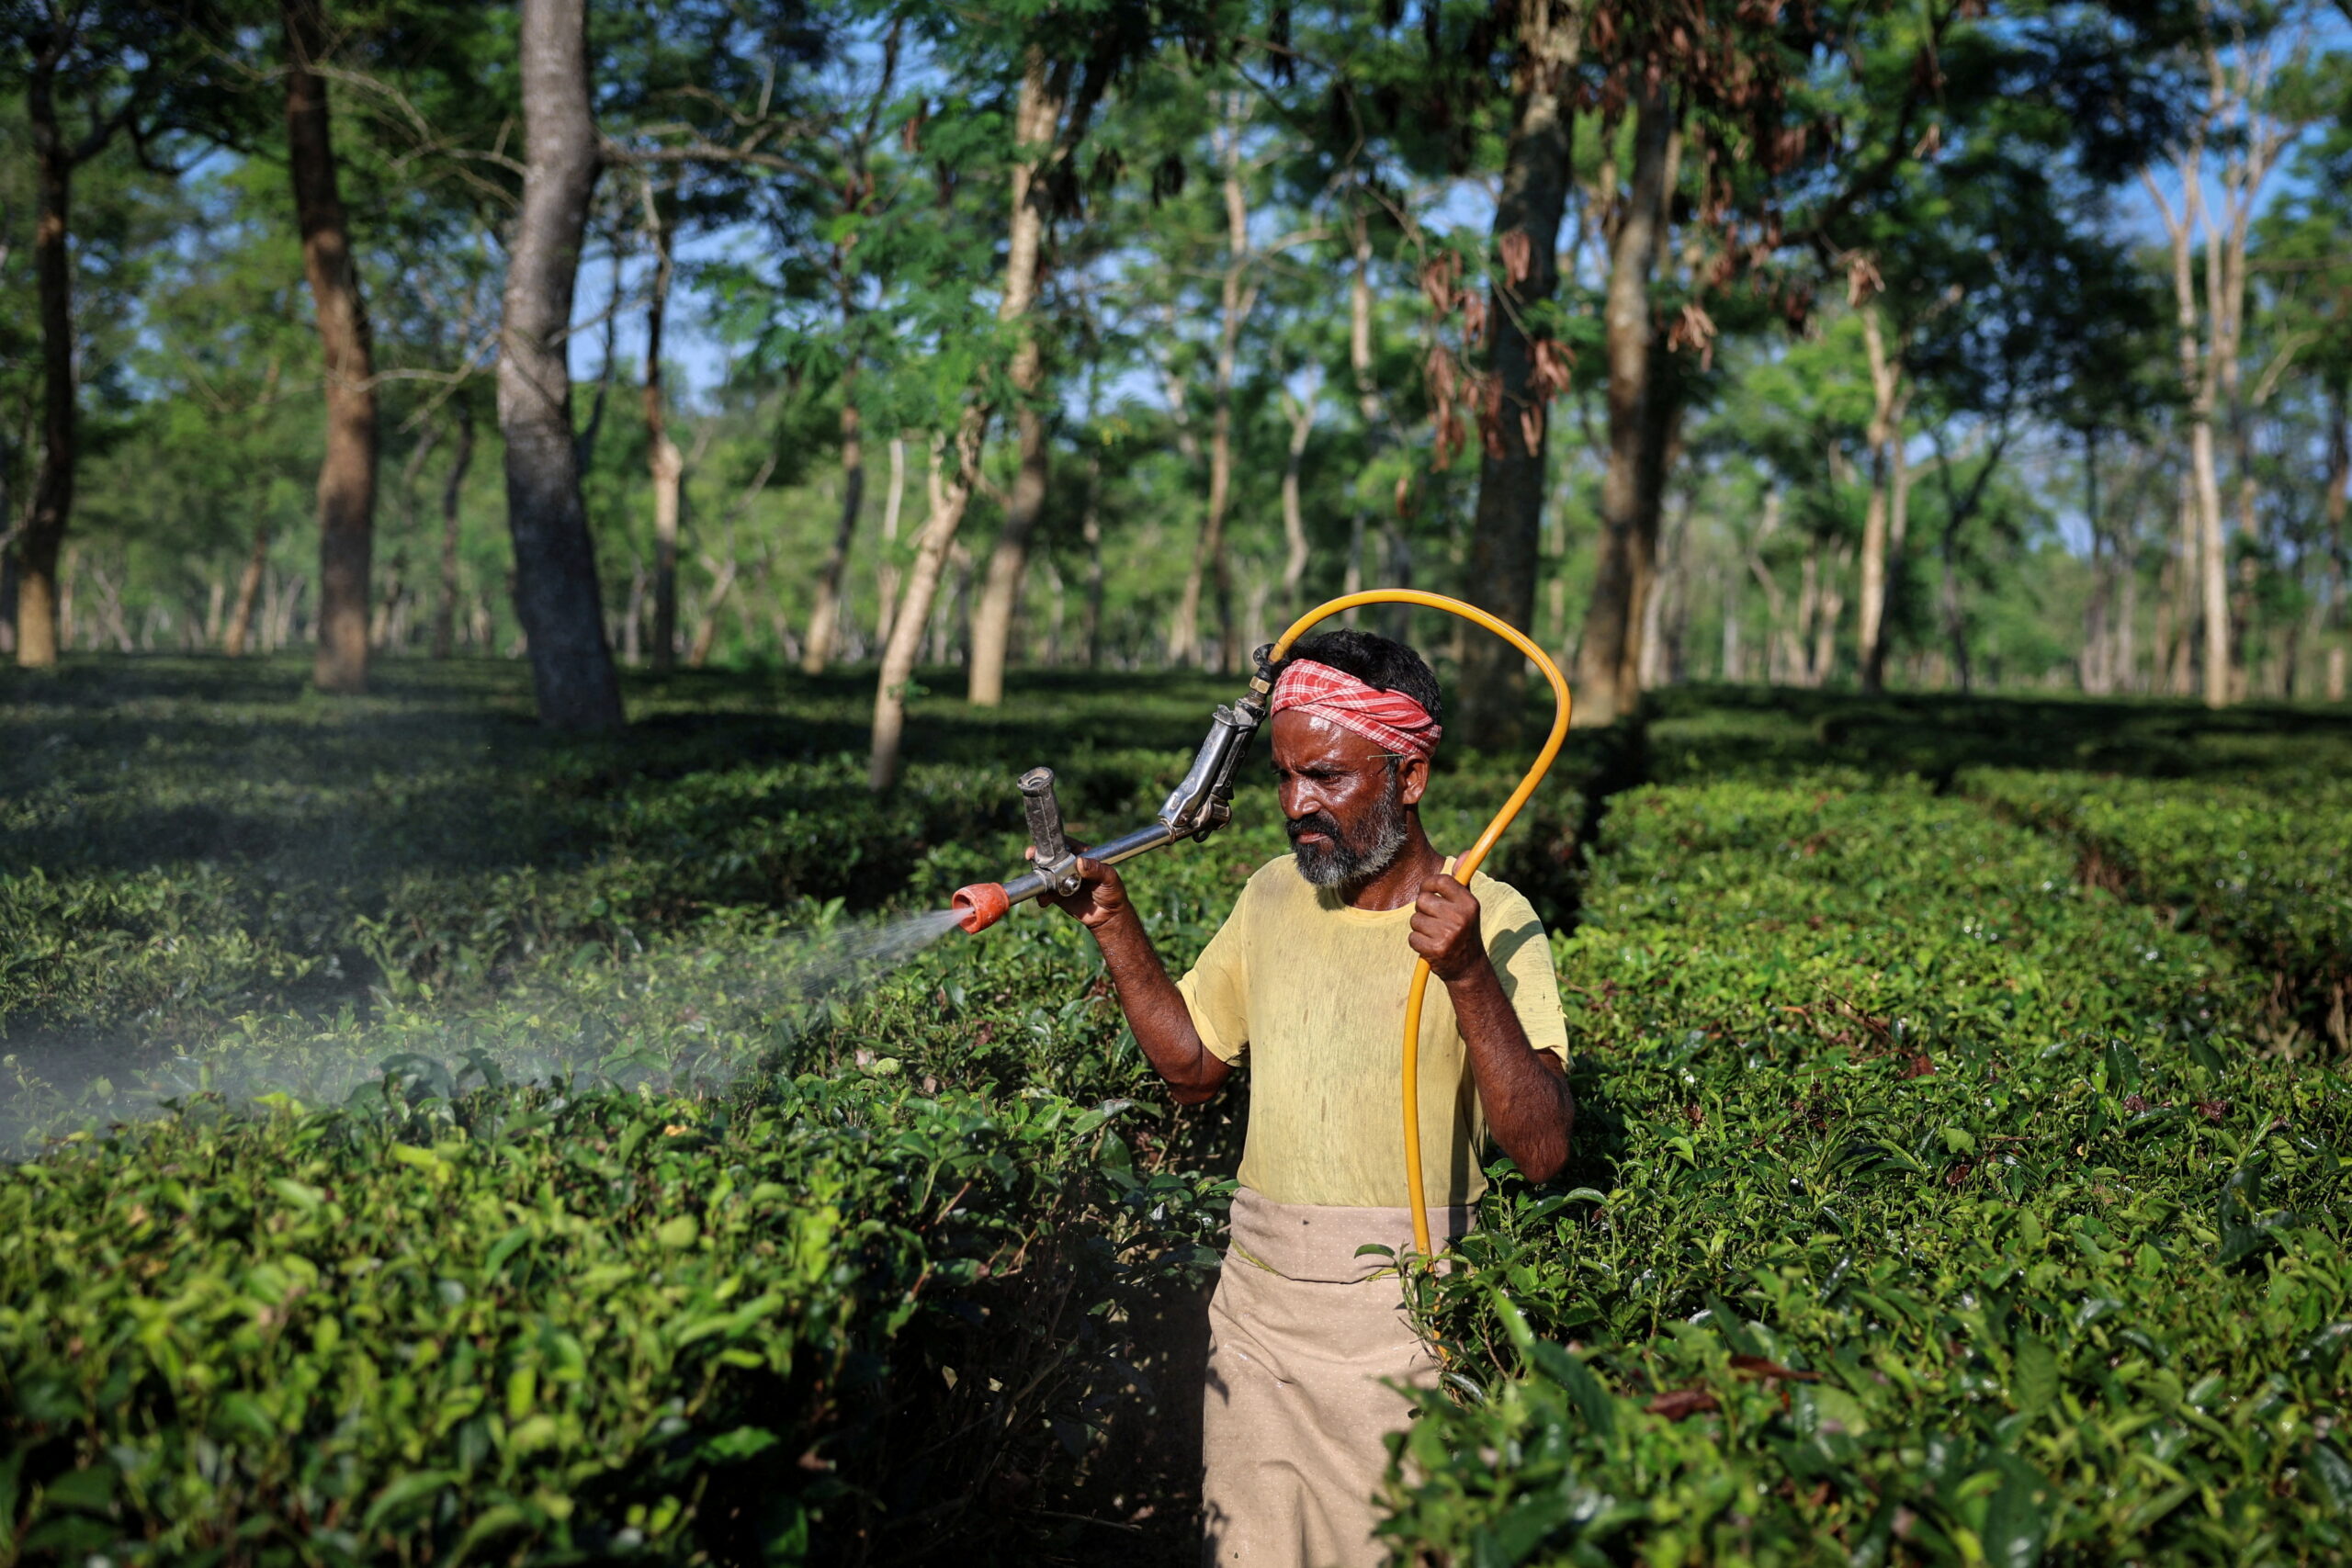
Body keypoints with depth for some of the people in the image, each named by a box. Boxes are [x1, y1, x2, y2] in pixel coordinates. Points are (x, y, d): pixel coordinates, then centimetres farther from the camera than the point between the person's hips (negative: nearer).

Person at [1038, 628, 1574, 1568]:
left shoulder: (1493, 924, -11)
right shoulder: (1274, 894, 7)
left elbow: (1543, 1151, -19)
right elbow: (1193, 1065, 15)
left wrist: (1469, 977, -31)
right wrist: (1114, 926, 5)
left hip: (1400, 1322, -5)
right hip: (1256, 1306, 5)